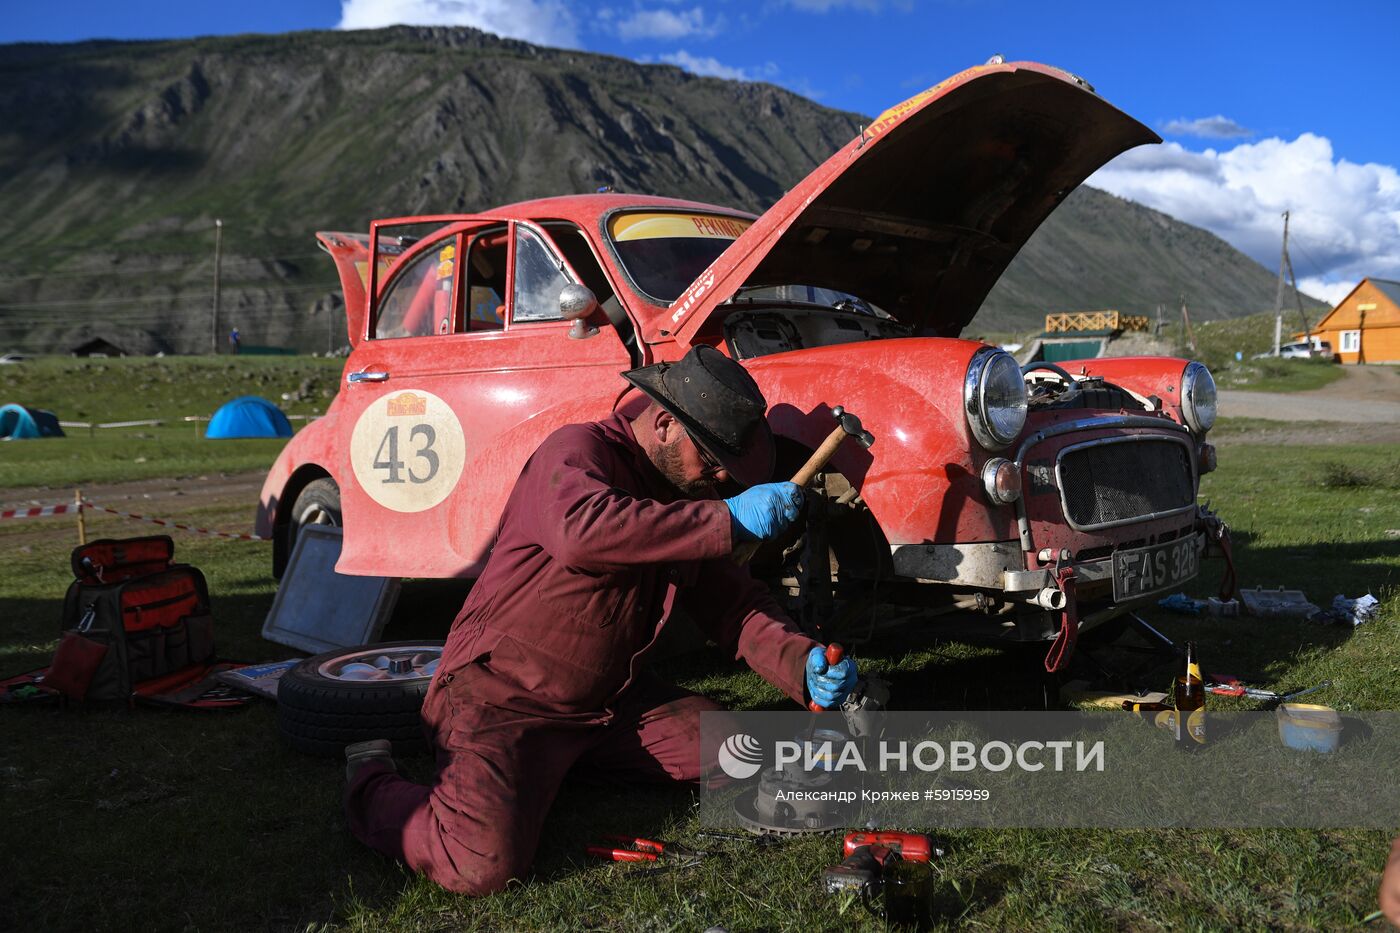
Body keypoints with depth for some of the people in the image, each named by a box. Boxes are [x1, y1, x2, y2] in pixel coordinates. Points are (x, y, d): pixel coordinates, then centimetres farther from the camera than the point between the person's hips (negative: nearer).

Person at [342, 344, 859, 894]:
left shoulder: (684, 502, 8)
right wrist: (731, 520, -37)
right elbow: (581, 530, -41)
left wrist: (804, 667, -11)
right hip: (500, 697, -8)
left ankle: (565, 760, 18)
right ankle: (373, 783, 6)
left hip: (605, 698, 9)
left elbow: (734, 604, 8)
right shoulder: (577, 452, -17)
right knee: (483, 865, -26)